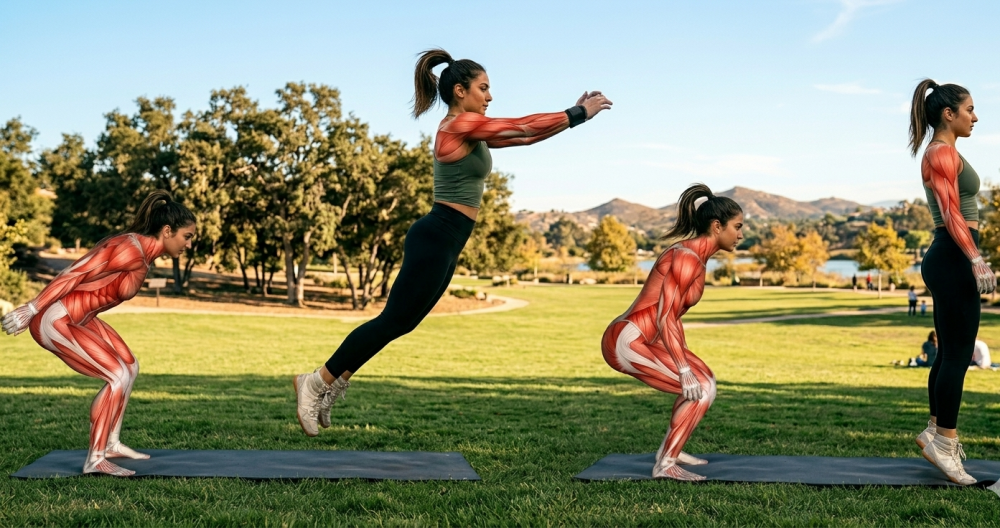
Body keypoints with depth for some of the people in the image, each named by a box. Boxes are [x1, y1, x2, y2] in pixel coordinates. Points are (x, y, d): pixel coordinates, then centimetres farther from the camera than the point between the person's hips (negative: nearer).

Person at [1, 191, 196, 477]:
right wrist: (32, 309, -21)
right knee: (119, 376, -12)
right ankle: (95, 459, -4)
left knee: (130, 366, 15)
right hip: (55, 320, -10)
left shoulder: (143, 249, 8)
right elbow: (74, 273, -24)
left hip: (79, 317, 10)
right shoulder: (132, 250, -22)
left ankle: (111, 443, 25)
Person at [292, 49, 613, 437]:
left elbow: (523, 135, 18)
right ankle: (316, 382, 0)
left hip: (444, 243, 10)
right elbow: (523, 127, -11)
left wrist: (574, 114, 14)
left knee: (398, 323, 12)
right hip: (436, 240, -10)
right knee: (393, 321, -6)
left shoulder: (470, 130, 15)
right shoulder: (459, 124, -13)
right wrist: (578, 114, -2)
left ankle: (331, 384, 16)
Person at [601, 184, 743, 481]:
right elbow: (664, 318, -22)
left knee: (703, 379, 19)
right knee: (701, 388, -12)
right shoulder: (687, 258, -18)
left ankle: (670, 449, 28)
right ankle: (665, 465, -6)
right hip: (628, 342, -10)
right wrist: (684, 371, -21)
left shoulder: (696, 256, 12)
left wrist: (685, 359, 22)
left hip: (643, 339, 10)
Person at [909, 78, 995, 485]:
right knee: (957, 354, -7)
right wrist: (976, 260, -27)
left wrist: (970, 259, 24)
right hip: (953, 258, -10)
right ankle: (943, 443, -3)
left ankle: (937, 433, 20)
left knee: (949, 353, 13)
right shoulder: (943, 153, -11)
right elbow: (951, 214, -20)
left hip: (949, 258, 10)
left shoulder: (941, 153, 19)